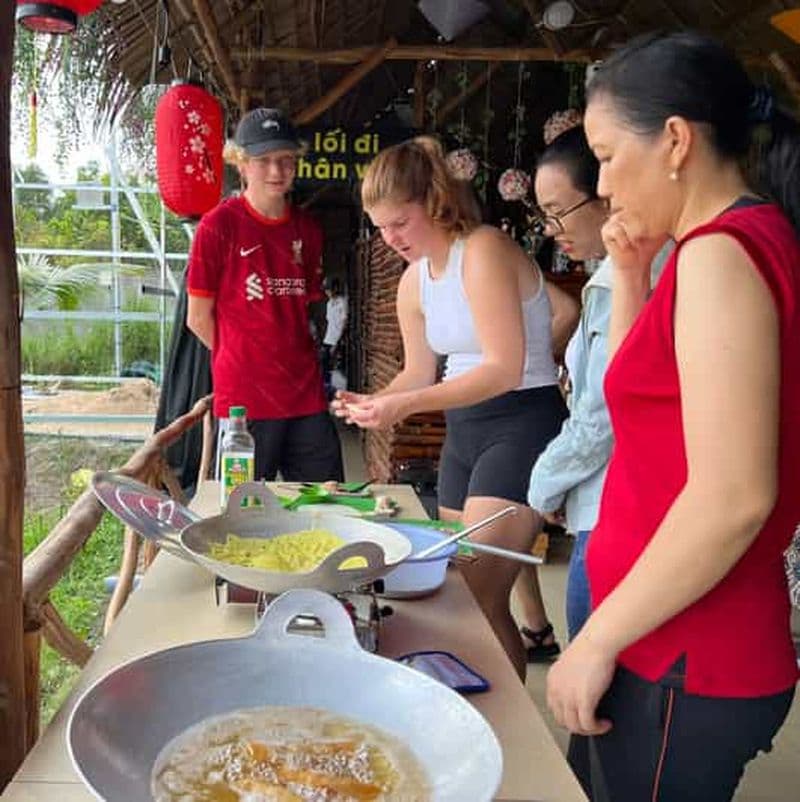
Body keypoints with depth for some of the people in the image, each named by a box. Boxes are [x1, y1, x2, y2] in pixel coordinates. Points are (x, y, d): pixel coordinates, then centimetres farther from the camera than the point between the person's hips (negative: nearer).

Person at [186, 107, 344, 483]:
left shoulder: (307, 230, 8)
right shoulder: (218, 225, -6)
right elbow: (199, 317, -2)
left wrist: (295, 358, 10)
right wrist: (244, 360, 3)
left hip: (306, 395, 5)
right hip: (244, 398, -4)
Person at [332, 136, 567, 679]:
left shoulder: (484, 251, -15)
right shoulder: (413, 282, 10)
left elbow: (505, 368, -22)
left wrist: (406, 405, -26)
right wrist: (372, 403, -5)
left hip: (523, 423, -9)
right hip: (464, 430, 9)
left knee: (481, 595, -12)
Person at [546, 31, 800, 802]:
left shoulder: (720, 253, -19)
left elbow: (734, 498, -26)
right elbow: (642, 395, 19)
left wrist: (597, 640, -18)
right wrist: (631, 276, 7)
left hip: (684, 663, -9)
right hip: (680, 644, 9)